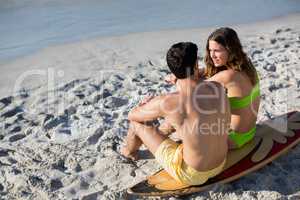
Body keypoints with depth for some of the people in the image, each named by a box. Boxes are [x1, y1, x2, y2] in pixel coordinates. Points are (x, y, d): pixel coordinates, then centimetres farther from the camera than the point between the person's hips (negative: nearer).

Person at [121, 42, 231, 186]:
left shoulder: (165, 103, -28)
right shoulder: (218, 88, -13)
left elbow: (132, 115, -7)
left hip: (190, 174, -5)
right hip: (220, 165, 5)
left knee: (137, 124, 12)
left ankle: (129, 151, 49)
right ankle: (159, 133, 59)